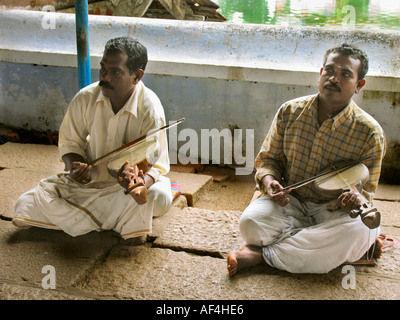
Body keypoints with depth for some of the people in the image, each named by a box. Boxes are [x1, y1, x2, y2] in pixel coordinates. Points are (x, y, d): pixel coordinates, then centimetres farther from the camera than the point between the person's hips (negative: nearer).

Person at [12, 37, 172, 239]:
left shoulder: (150, 109, -19)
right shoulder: (85, 98, -10)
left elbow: (157, 165, -18)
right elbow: (70, 142, 2)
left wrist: (141, 183, -42)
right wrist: (74, 166, -21)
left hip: (127, 184, -3)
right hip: (89, 179, 3)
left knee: (161, 197, -36)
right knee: (24, 209, -12)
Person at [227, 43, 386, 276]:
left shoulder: (370, 133, -10)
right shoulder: (290, 112, -2)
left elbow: (366, 189, -5)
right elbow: (268, 158, 7)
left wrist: (354, 199, -31)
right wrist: (269, 181, -17)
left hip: (333, 211, 0)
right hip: (290, 202, 1)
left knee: (357, 229, -36)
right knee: (250, 222, -29)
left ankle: (263, 253, -25)